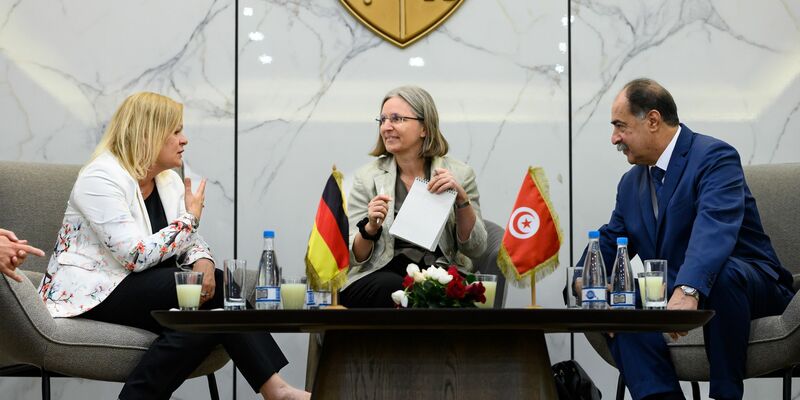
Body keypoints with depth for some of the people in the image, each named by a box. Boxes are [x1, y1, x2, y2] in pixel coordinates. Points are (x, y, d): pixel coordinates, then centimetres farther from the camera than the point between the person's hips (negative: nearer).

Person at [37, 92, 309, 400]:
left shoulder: (169, 179, 10)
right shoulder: (100, 180, -17)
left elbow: (189, 240, 8)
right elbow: (137, 256, -25)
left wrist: (203, 262, -17)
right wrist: (191, 217, -14)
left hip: (140, 287, 8)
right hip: (90, 294, -8)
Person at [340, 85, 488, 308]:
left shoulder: (458, 174, 6)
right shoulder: (368, 177, 6)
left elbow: (475, 248, 1)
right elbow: (354, 257, 4)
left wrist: (461, 198, -13)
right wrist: (371, 228, -16)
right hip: (380, 275, 1)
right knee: (391, 287, -34)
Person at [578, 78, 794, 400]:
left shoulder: (714, 157, -14)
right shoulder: (631, 183, 13)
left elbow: (715, 227, -31)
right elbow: (610, 241, 16)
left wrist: (688, 291, -47)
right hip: (670, 296, 6)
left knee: (724, 274, -39)